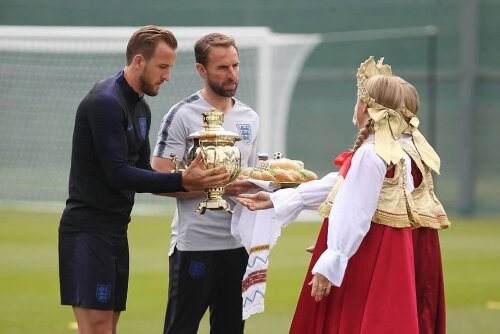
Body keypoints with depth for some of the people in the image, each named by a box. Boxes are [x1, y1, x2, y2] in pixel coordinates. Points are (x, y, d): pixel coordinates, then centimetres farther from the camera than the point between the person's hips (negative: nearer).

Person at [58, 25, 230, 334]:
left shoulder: (140, 108, 15)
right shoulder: (106, 102, -16)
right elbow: (118, 174, -22)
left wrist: (190, 183, 1)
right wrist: (181, 181, -25)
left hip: (116, 229, 10)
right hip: (90, 230, -10)